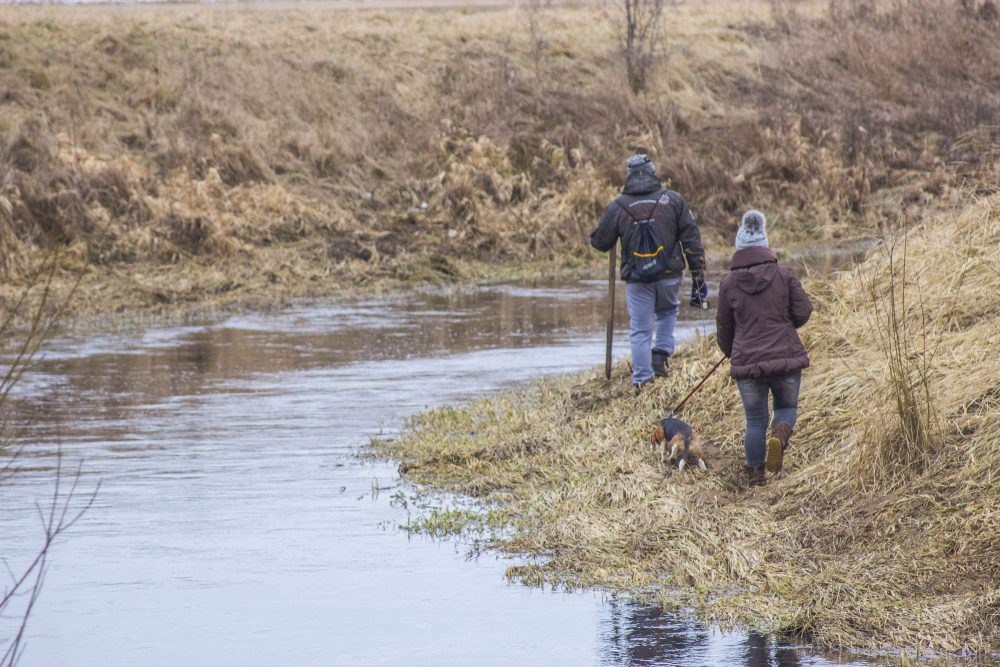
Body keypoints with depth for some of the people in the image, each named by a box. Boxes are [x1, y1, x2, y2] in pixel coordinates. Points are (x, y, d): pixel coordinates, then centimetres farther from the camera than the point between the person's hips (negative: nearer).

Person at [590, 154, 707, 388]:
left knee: (640, 331, 6)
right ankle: (661, 354, 12)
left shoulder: (617, 206, 0)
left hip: (636, 279, 0)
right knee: (668, 312, 28)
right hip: (669, 275, 0)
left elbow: (600, 242, 7)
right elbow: (691, 238, 0)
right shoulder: (673, 200, 0)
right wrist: (698, 274, 4)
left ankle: (642, 379, 3)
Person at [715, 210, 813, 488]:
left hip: (747, 362, 0)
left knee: (755, 420, 13)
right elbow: (803, 311, -3)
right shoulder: (784, 274, -4)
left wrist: (731, 353, 28)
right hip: (786, 357, 0)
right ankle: (780, 435, -11)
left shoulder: (729, 283, -1)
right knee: (787, 406, 20)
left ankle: (755, 474, 17)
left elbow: (724, 327, 8)